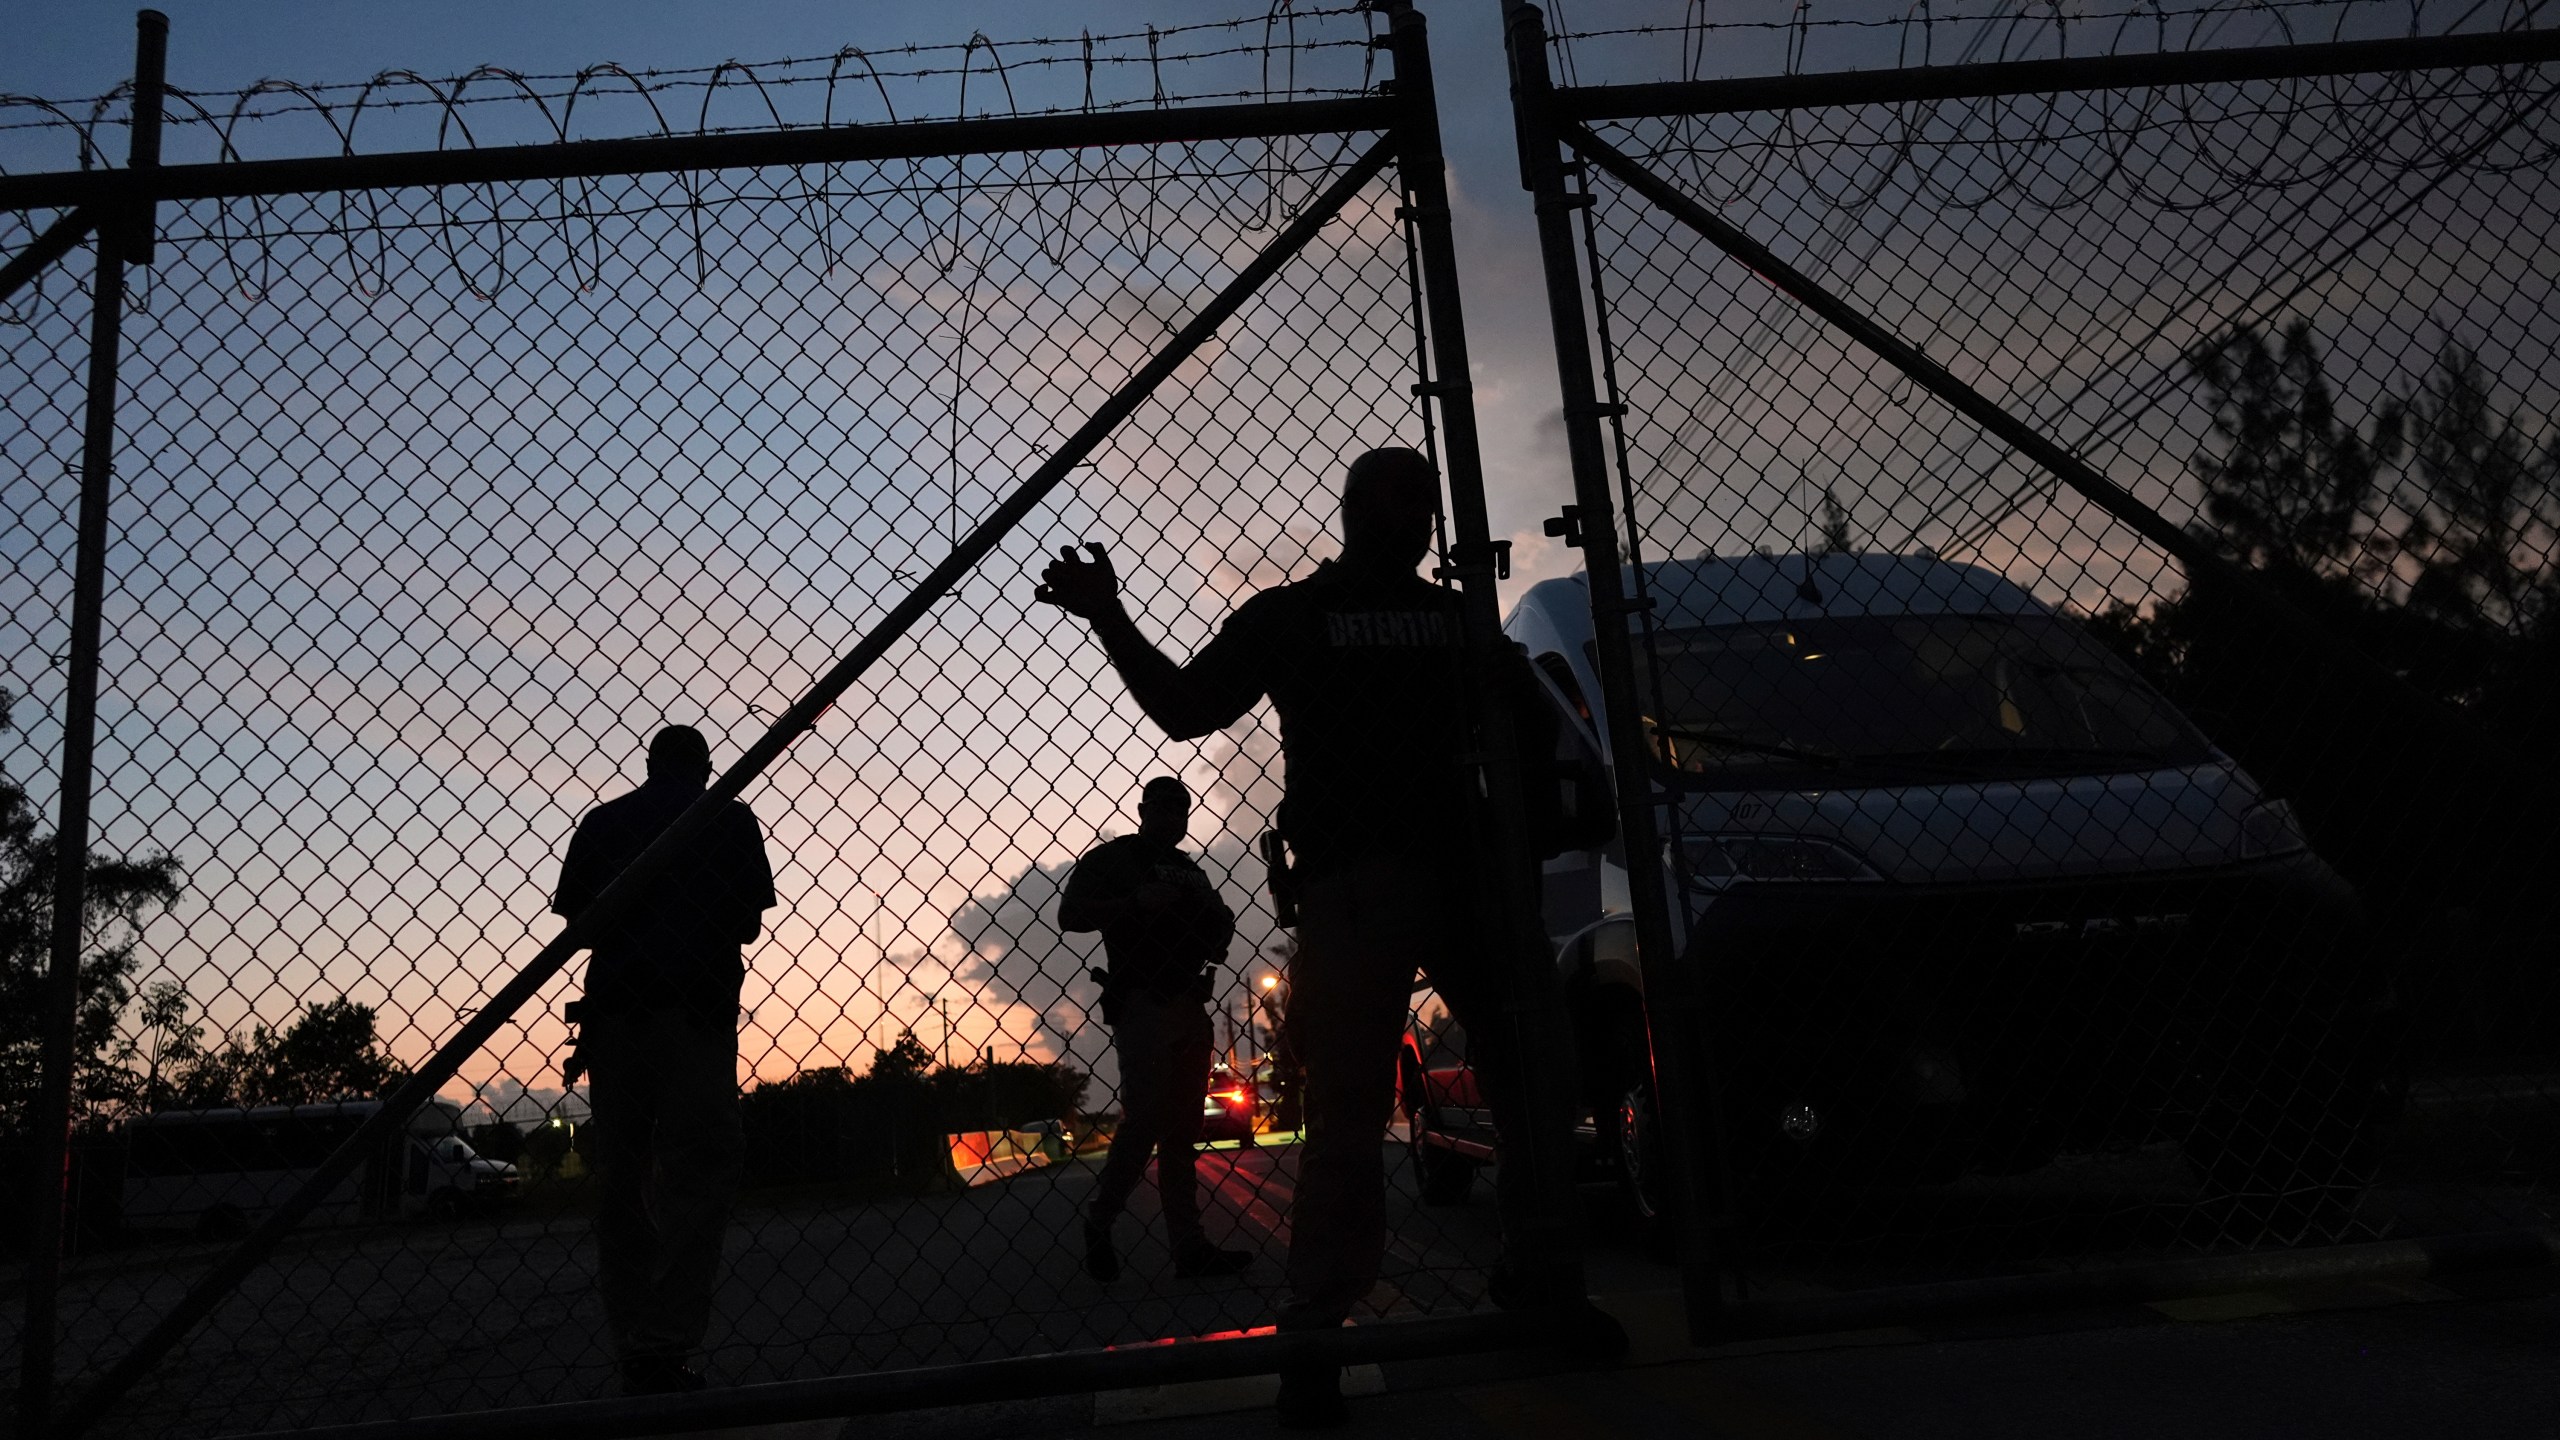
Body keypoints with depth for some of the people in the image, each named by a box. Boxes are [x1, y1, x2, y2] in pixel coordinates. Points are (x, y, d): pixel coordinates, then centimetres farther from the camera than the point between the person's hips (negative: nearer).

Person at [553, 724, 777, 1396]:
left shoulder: (602, 822, 15)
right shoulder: (731, 819, 8)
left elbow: (577, 921, 9)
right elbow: (749, 923, 4)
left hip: (615, 1006, 4)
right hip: (698, 1009, -3)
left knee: (621, 1176, 9)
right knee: (699, 1168, -5)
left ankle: (633, 1351, 10)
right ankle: (665, 1351, -15)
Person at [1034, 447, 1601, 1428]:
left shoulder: (1452, 615, 21)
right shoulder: (1287, 615, 12)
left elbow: (1529, 717, 22)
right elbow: (1185, 707, 6)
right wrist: (1108, 618, -5)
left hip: (1466, 866, 5)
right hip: (1354, 877, -4)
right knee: (1349, 1108, -9)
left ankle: (1542, 1278, 20)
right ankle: (1315, 1328, -1)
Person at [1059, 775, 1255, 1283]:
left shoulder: (1191, 871, 22)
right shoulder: (1111, 859, 4)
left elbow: (1220, 923, 28)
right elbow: (1070, 914, -7)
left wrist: (1218, 922, 4)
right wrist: (1135, 903, -18)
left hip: (1190, 1008, 7)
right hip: (1142, 1006, -6)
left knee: (1181, 1131, 5)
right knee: (1143, 1122, -11)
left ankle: (1190, 1248, 6)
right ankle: (1098, 1226, 7)